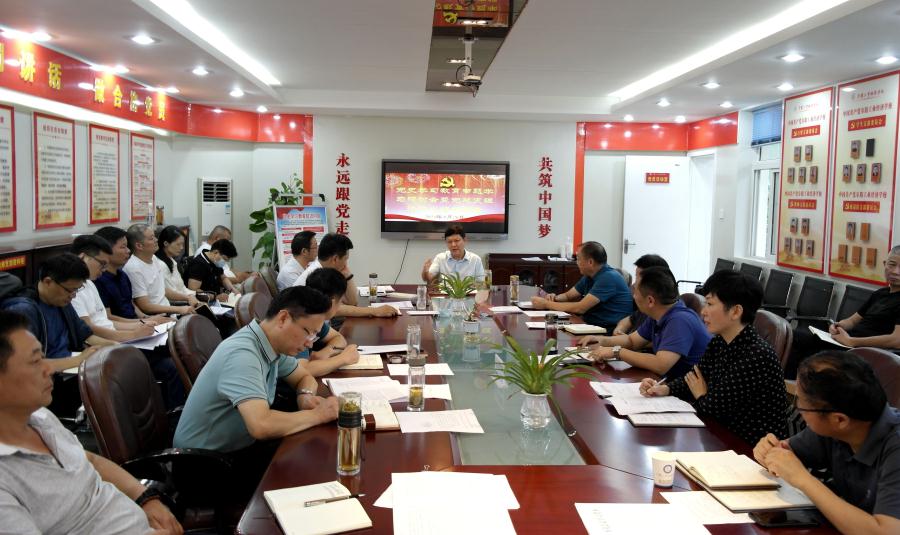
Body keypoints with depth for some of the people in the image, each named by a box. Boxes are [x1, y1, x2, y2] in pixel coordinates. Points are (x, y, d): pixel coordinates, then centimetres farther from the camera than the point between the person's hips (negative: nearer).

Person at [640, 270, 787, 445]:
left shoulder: (757, 356, -25)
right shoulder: (718, 343, 2)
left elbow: (716, 408, -22)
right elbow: (694, 379, 11)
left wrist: (701, 396, -1)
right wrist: (664, 389, -8)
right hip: (725, 435, 7)